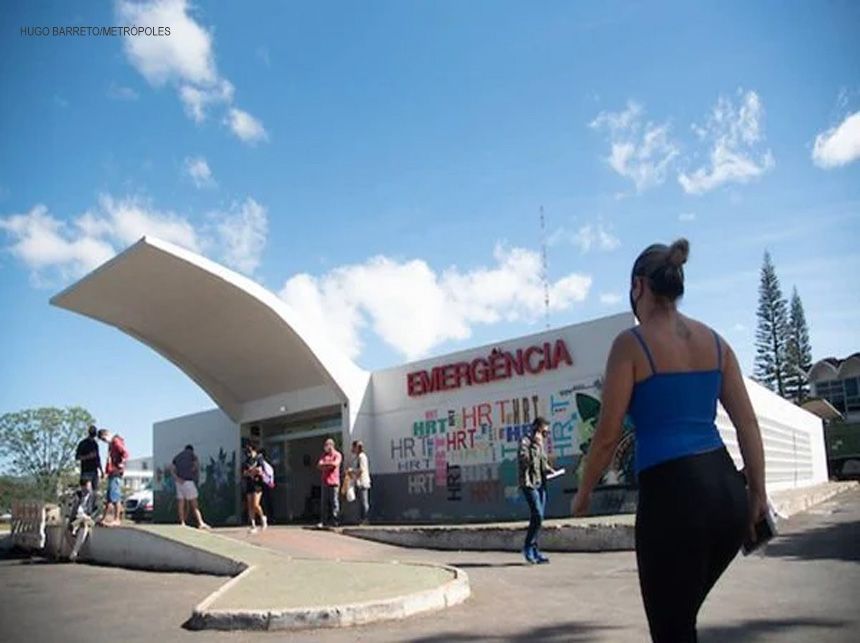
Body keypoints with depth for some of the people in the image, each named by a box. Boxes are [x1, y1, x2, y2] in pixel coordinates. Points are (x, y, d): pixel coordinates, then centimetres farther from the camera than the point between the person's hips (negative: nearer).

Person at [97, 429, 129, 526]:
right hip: (111, 473, 10)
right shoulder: (111, 444, 21)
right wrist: (107, 469, 16)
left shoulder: (116, 441, -9)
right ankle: (105, 518, 19)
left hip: (116, 473, -10)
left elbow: (125, 453, -21)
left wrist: (121, 464, -20)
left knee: (115, 496, -8)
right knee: (109, 497, 13)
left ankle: (117, 519, -6)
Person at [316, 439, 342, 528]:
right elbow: (319, 465, 6)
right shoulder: (324, 455, 17)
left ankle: (334, 521, 0)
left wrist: (324, 464, -4)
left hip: (333, 482, -5)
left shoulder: (337, 455, 1)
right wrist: (328, 465, -11)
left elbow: (335, 464, -16)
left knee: (334, 502, -5)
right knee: (324, 503, 4)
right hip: (325, 482, 5)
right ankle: (323, 521, 8)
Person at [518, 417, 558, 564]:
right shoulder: (525, 441, -6)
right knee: (537, 515, -15)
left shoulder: (541, 443, 18)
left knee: (538, 517, 7)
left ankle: (534, 550, 14)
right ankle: (528, 547, -3)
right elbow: (525, 460, -20)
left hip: (541, 484, 8)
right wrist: (536, 445, -21)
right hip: (529, 483, -8)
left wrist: (550, 470, 10)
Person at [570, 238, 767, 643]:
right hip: (727, 490, 7)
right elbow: (747, 423, 11)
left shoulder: (631, 344, -6)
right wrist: (757, 492, 18)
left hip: (671, 493, -7)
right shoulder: (714, 341, 11)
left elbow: (607, 436, -7)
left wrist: (583, 493, 7)